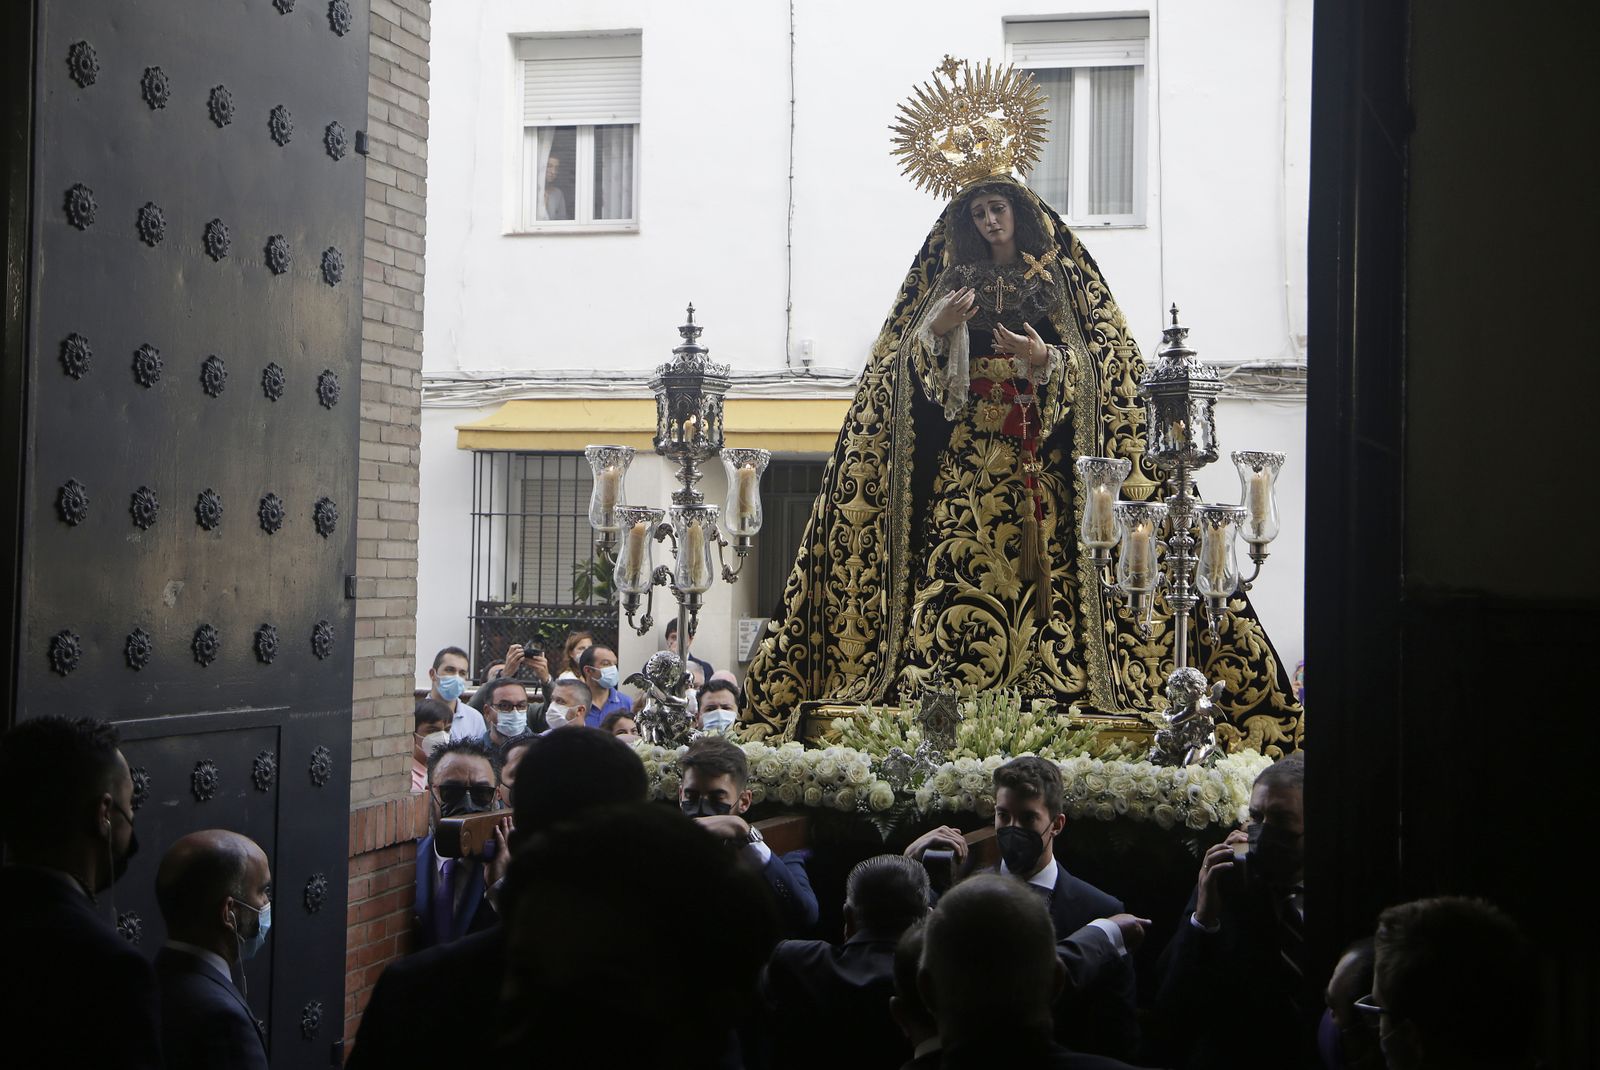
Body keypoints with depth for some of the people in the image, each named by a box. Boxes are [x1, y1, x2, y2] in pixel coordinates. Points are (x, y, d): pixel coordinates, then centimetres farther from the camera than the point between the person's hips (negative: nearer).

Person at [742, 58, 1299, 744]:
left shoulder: (1062, 280, 9)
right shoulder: (951, 280, 15)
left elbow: (1103, 362, 0)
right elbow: (905, 366, 9)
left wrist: (1048, 361, -16)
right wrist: (937, 331, -11)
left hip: (1041, 450, -2)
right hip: (964, 450, 2)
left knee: (1041, 560, -11)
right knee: (959, 571, -8)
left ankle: (1047, 682, -10)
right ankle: (951, 688, -9)